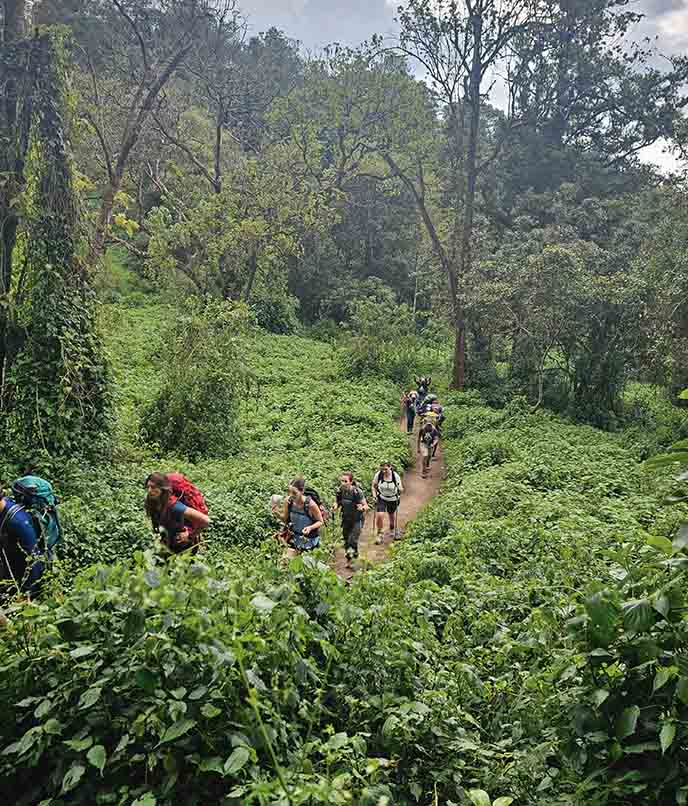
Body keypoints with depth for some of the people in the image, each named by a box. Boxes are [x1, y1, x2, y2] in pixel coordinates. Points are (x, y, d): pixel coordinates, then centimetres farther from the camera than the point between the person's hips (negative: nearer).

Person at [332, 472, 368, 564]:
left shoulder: (357, 492, -25)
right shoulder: (340, 491, -11)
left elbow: (366, 506, -21)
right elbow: (338, 502, 6)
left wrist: (362, 508, -42)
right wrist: (335, 507, -15)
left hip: (357, 519, -5)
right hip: (346, 518, 5)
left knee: (353, 540, -13)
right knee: (346, 540, 14)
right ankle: (349, 559, 36)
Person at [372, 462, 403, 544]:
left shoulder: (395, 476, -19)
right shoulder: (378, 475, -18)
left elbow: (401, 489, -10)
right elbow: (374, 486, 0)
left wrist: (400, 489, -32)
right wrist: (374, 496, -9)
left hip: (393, 499, 0)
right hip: (381, 498, 0)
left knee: (392, 516, 16)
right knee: (379, 515, -16)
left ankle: (392, 530, 48)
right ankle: (379, 534, 6)